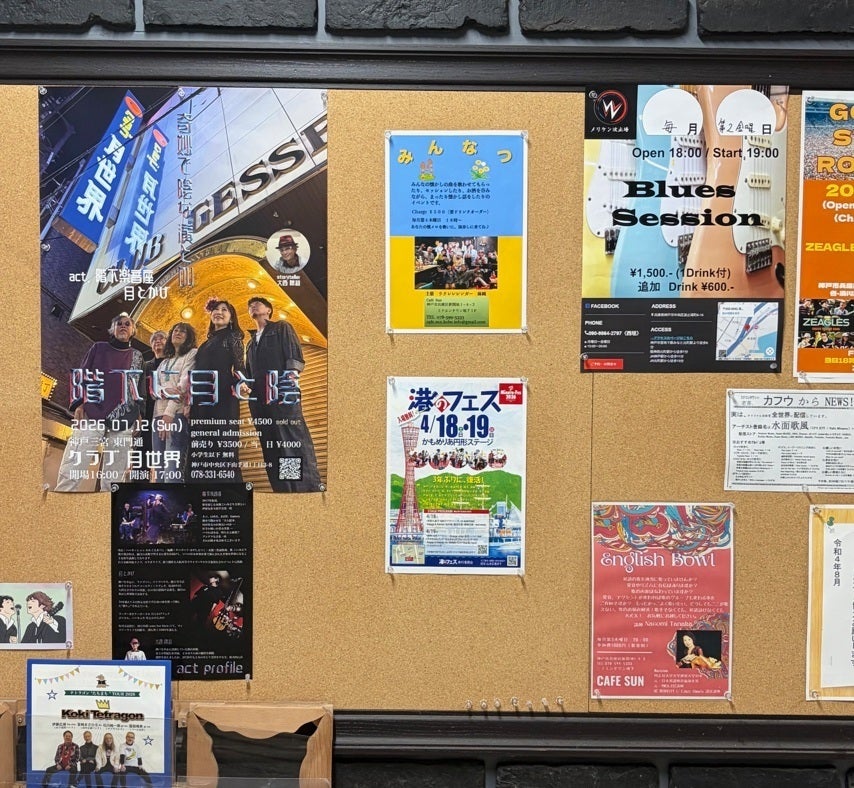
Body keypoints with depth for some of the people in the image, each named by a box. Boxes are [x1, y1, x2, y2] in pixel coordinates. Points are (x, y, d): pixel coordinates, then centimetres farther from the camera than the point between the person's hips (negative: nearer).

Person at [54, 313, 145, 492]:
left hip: (123, 421, 1)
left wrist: (138, 415, 6)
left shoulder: (137, 356, 19)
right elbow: (81, 375, 11)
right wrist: (79, 404, -4)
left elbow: (139, 386, 18)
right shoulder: (99, 348, 16)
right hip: (92, 415, -1)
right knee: (72, 470, -15)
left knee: (114, 478, -5)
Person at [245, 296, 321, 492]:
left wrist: (288, 384, -15)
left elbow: (295, 357, -2)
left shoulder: (282, 328, 11)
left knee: (296, 445, -13)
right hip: (259, 400, 6)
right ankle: (282, 490, 3)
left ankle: (309, 488, -15)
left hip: (284, 396, -6)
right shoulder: (251, 341, 28)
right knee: (271, 451, 2)